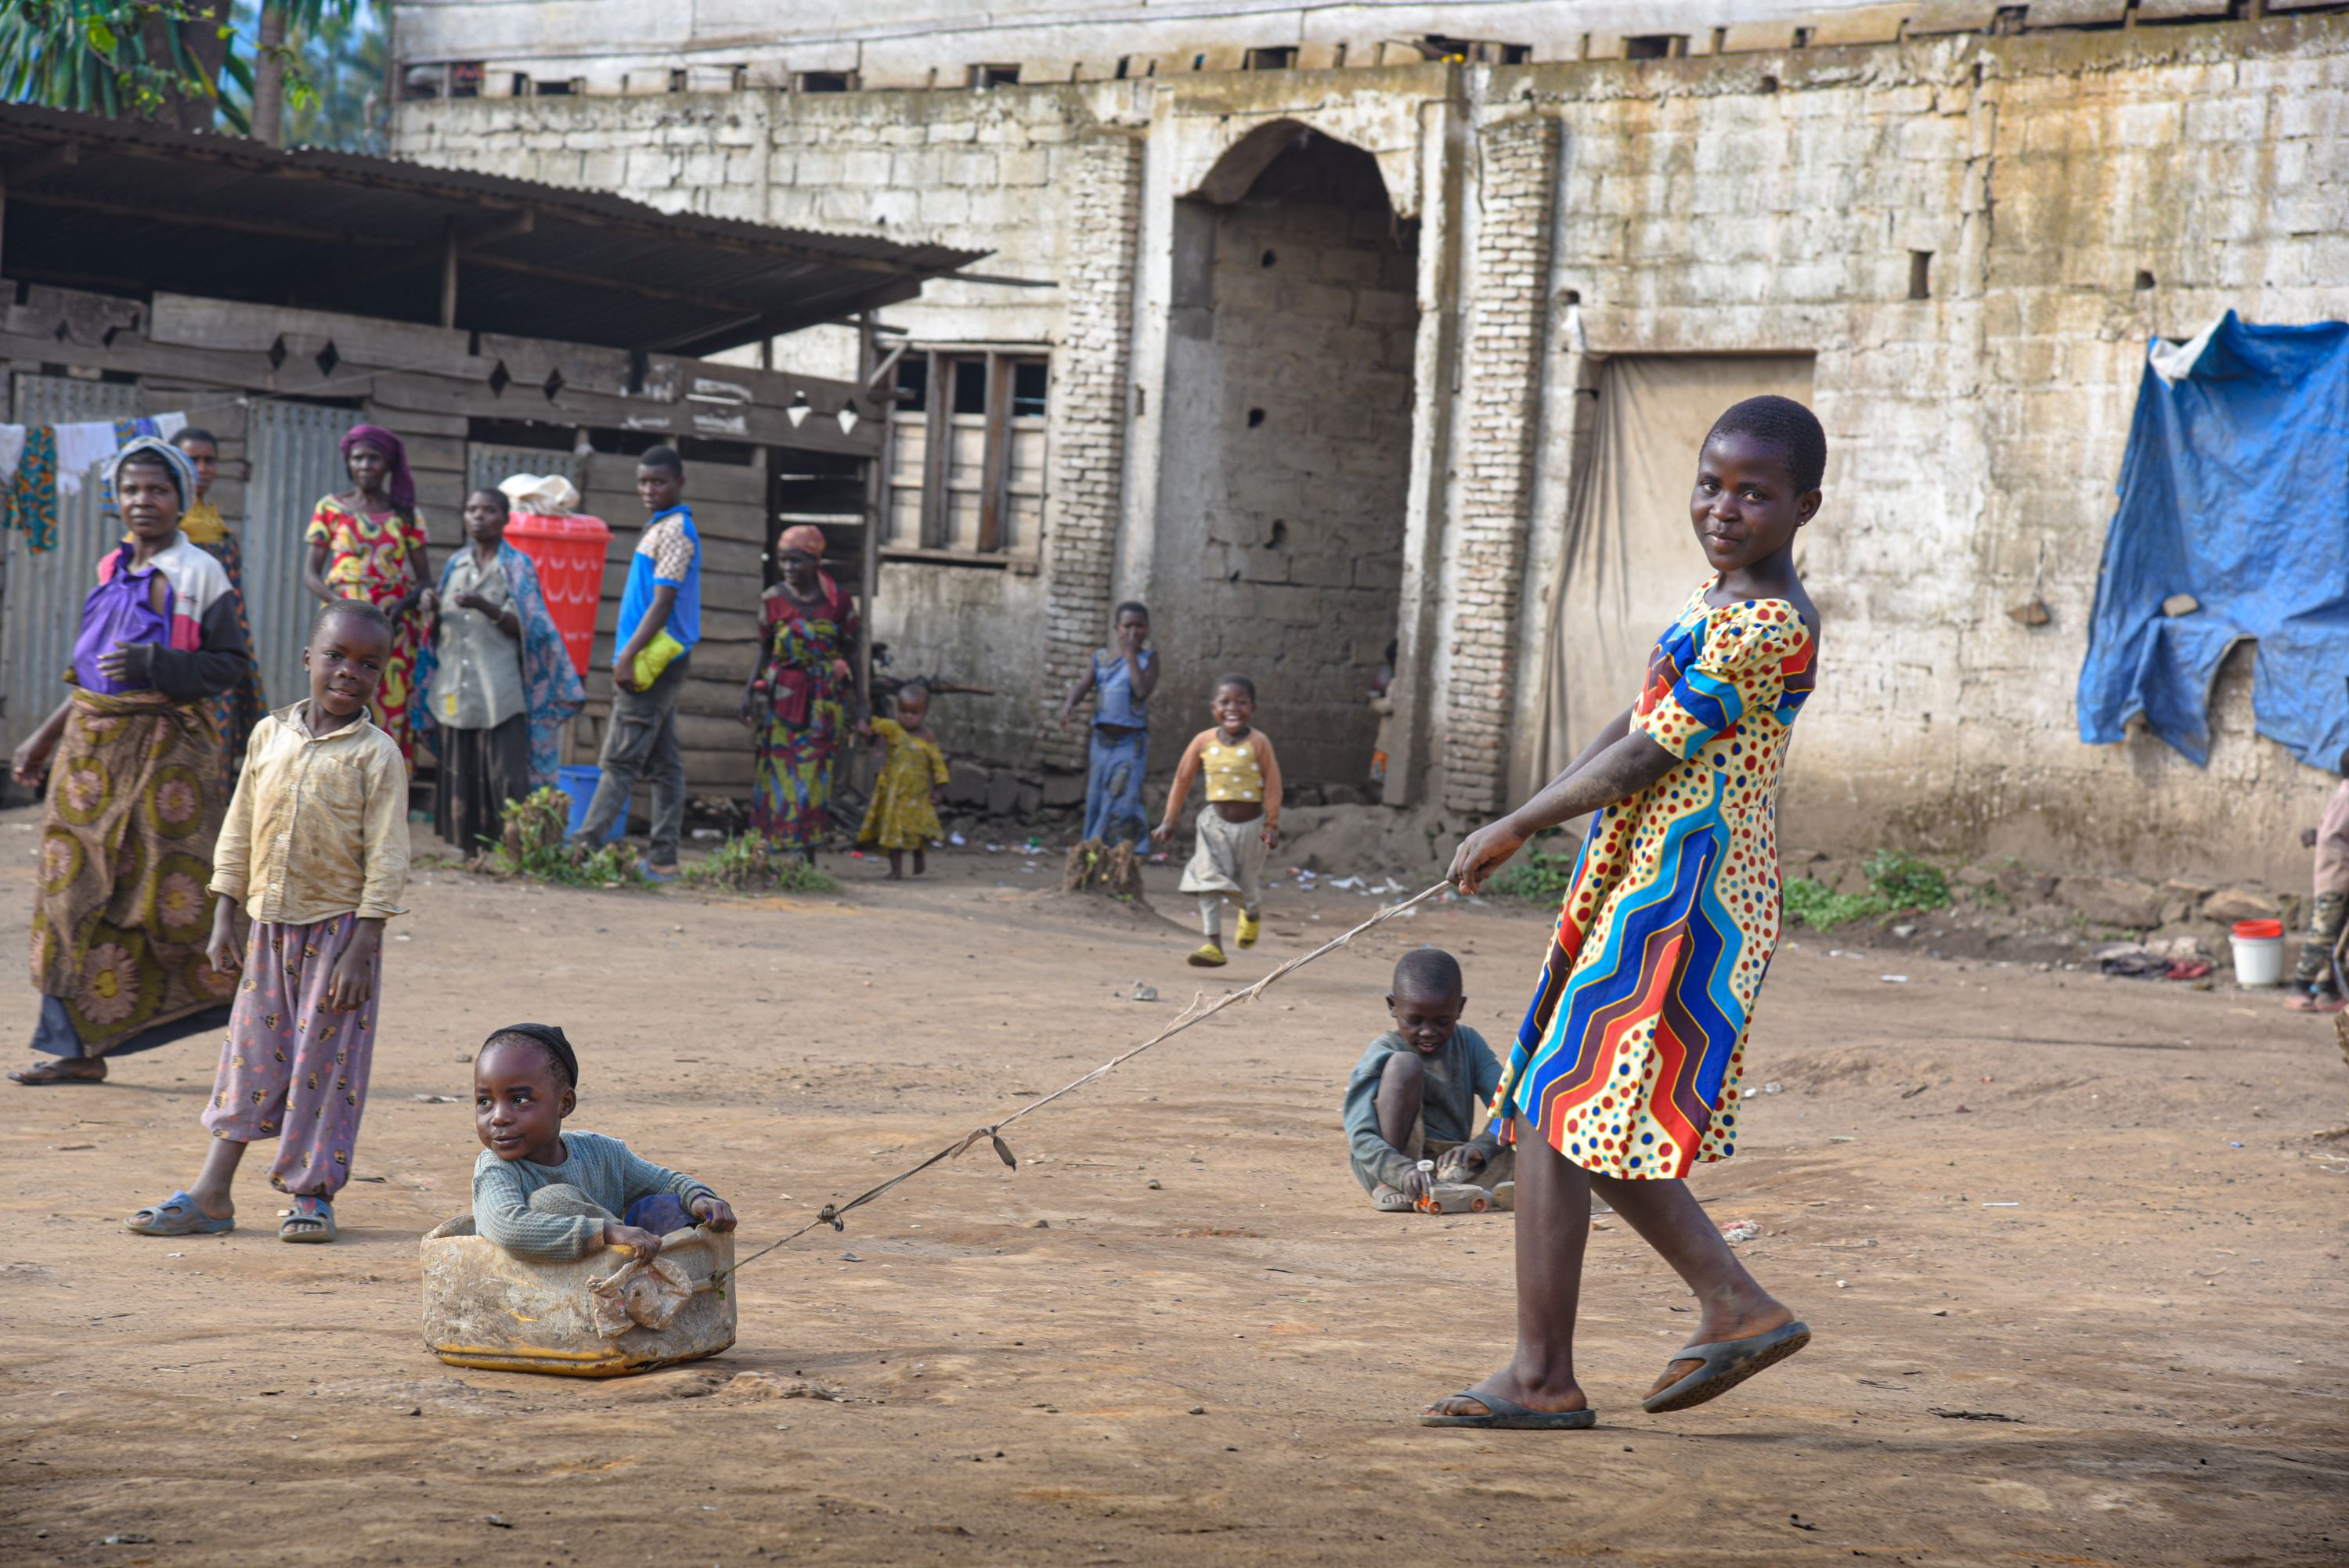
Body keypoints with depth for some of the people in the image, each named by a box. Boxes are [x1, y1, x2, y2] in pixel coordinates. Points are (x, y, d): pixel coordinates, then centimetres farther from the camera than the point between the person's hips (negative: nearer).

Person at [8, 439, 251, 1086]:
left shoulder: (198, 575, -6)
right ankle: (80, 1048, 9)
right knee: (80, 896, 4)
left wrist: (153, 662, -21)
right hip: (93, 752, 7)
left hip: (164, 752, -7)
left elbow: (233, 665, -10)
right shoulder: (112, 571, 13)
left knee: (175, 898, -5)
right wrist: (44, 739, 19)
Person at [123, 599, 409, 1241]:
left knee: (326, 1060, 1)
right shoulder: (270, 736, 6)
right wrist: (224, 920, 8)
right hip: (270, 923, 4)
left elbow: (386, 860, -10)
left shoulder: (375, 755, -8)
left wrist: (361, 949, -14)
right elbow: (239, 833, 11)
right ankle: (211, 1194, 13)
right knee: (251, 1054, 9)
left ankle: (312, 1192, 13)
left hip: (338, 926, -4)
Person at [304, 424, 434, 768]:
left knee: (393, 712, -7)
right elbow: (310, 574, 5)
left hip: (394, 631, 1)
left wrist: (403, 605, -12)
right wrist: (342, 605, -13)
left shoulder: (405, 514, 11)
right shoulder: (331, 508, 9)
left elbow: (424, 578, 9)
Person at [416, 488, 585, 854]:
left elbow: (523, 628, -6)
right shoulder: (455, 565, 16)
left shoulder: (516, 566, 2)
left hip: (500, 690, -5)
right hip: (456, 687, 5)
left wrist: (486, 607, -20)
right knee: (459, 772, 2)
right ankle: (469, 848, 7)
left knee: (505, 773, -10)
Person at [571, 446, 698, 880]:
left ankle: (585, 848, -12)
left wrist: (628, 656, -22)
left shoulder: (674, 531, -12)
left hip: (656, 660, -10)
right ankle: (663, 858, 9)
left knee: (620, 759, -10)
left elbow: (663, 603, -19)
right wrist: (628, 657, 19)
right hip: (661, 664, 10)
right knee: (664, 763, 8)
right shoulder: (662, 528, 18)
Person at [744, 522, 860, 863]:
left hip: (823, 700, -1)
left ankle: (806, 850, 0)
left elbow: (849, 655, 6)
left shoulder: (838, 602, 1)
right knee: (778, 770, -2)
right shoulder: (773, 600, 4)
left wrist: (854, 705, 4)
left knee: (813, 772, -3)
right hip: (781, 695, 1)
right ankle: (769, 848, 1)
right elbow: (766, 652, 12)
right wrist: (752, 691, 5)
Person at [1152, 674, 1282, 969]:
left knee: (1247, 887, 11)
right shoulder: (1204, 741, -4)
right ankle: (1214, 946, -13)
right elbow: (1183, 779, 5)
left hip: (1249, 825, -1)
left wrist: (1272, 825, -8)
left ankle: (1252, 914, 48)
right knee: (1208, 880, -13)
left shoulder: (1258, 743, -11)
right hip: (1214, 822, 1)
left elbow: (1272, 784, -7)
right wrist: (1169, 821, 6)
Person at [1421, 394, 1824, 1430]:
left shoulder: (1767, 627, -17)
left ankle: (1541, 1377, -3)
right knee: (1586, 1124, 14)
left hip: (1678, 891, -10)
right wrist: (1530, 819, 10)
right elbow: (1636, 721, 20)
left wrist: (1515, 829, -8)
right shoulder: (1717, 596, 16)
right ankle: (1736, 1307, 19)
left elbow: (1650, 755, -16)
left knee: (1552, 1117, -9)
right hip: (1636, 880, 10)